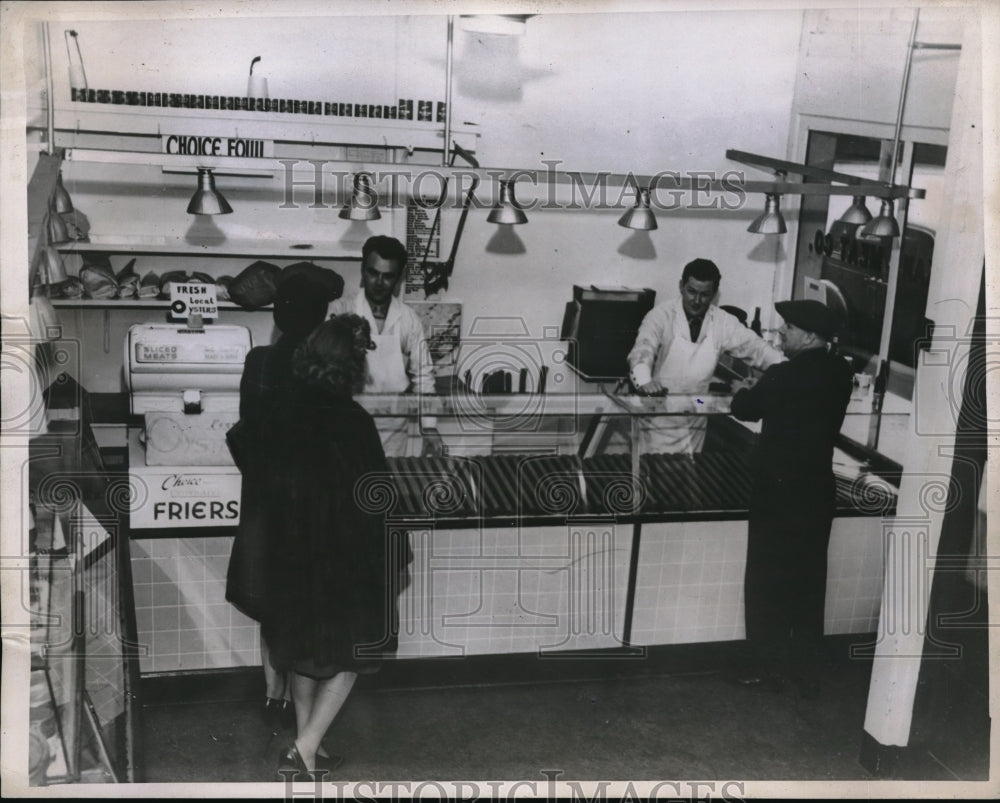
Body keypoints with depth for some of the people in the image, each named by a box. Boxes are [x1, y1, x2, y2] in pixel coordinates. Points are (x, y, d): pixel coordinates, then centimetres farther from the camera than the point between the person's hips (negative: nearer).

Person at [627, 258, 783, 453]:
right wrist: (644, 381, -46)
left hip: (695, 422, 4)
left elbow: (755, 347, 0)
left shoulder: (723, 323, -1)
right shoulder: (661, 316, -13)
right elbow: (643, 350, -25)